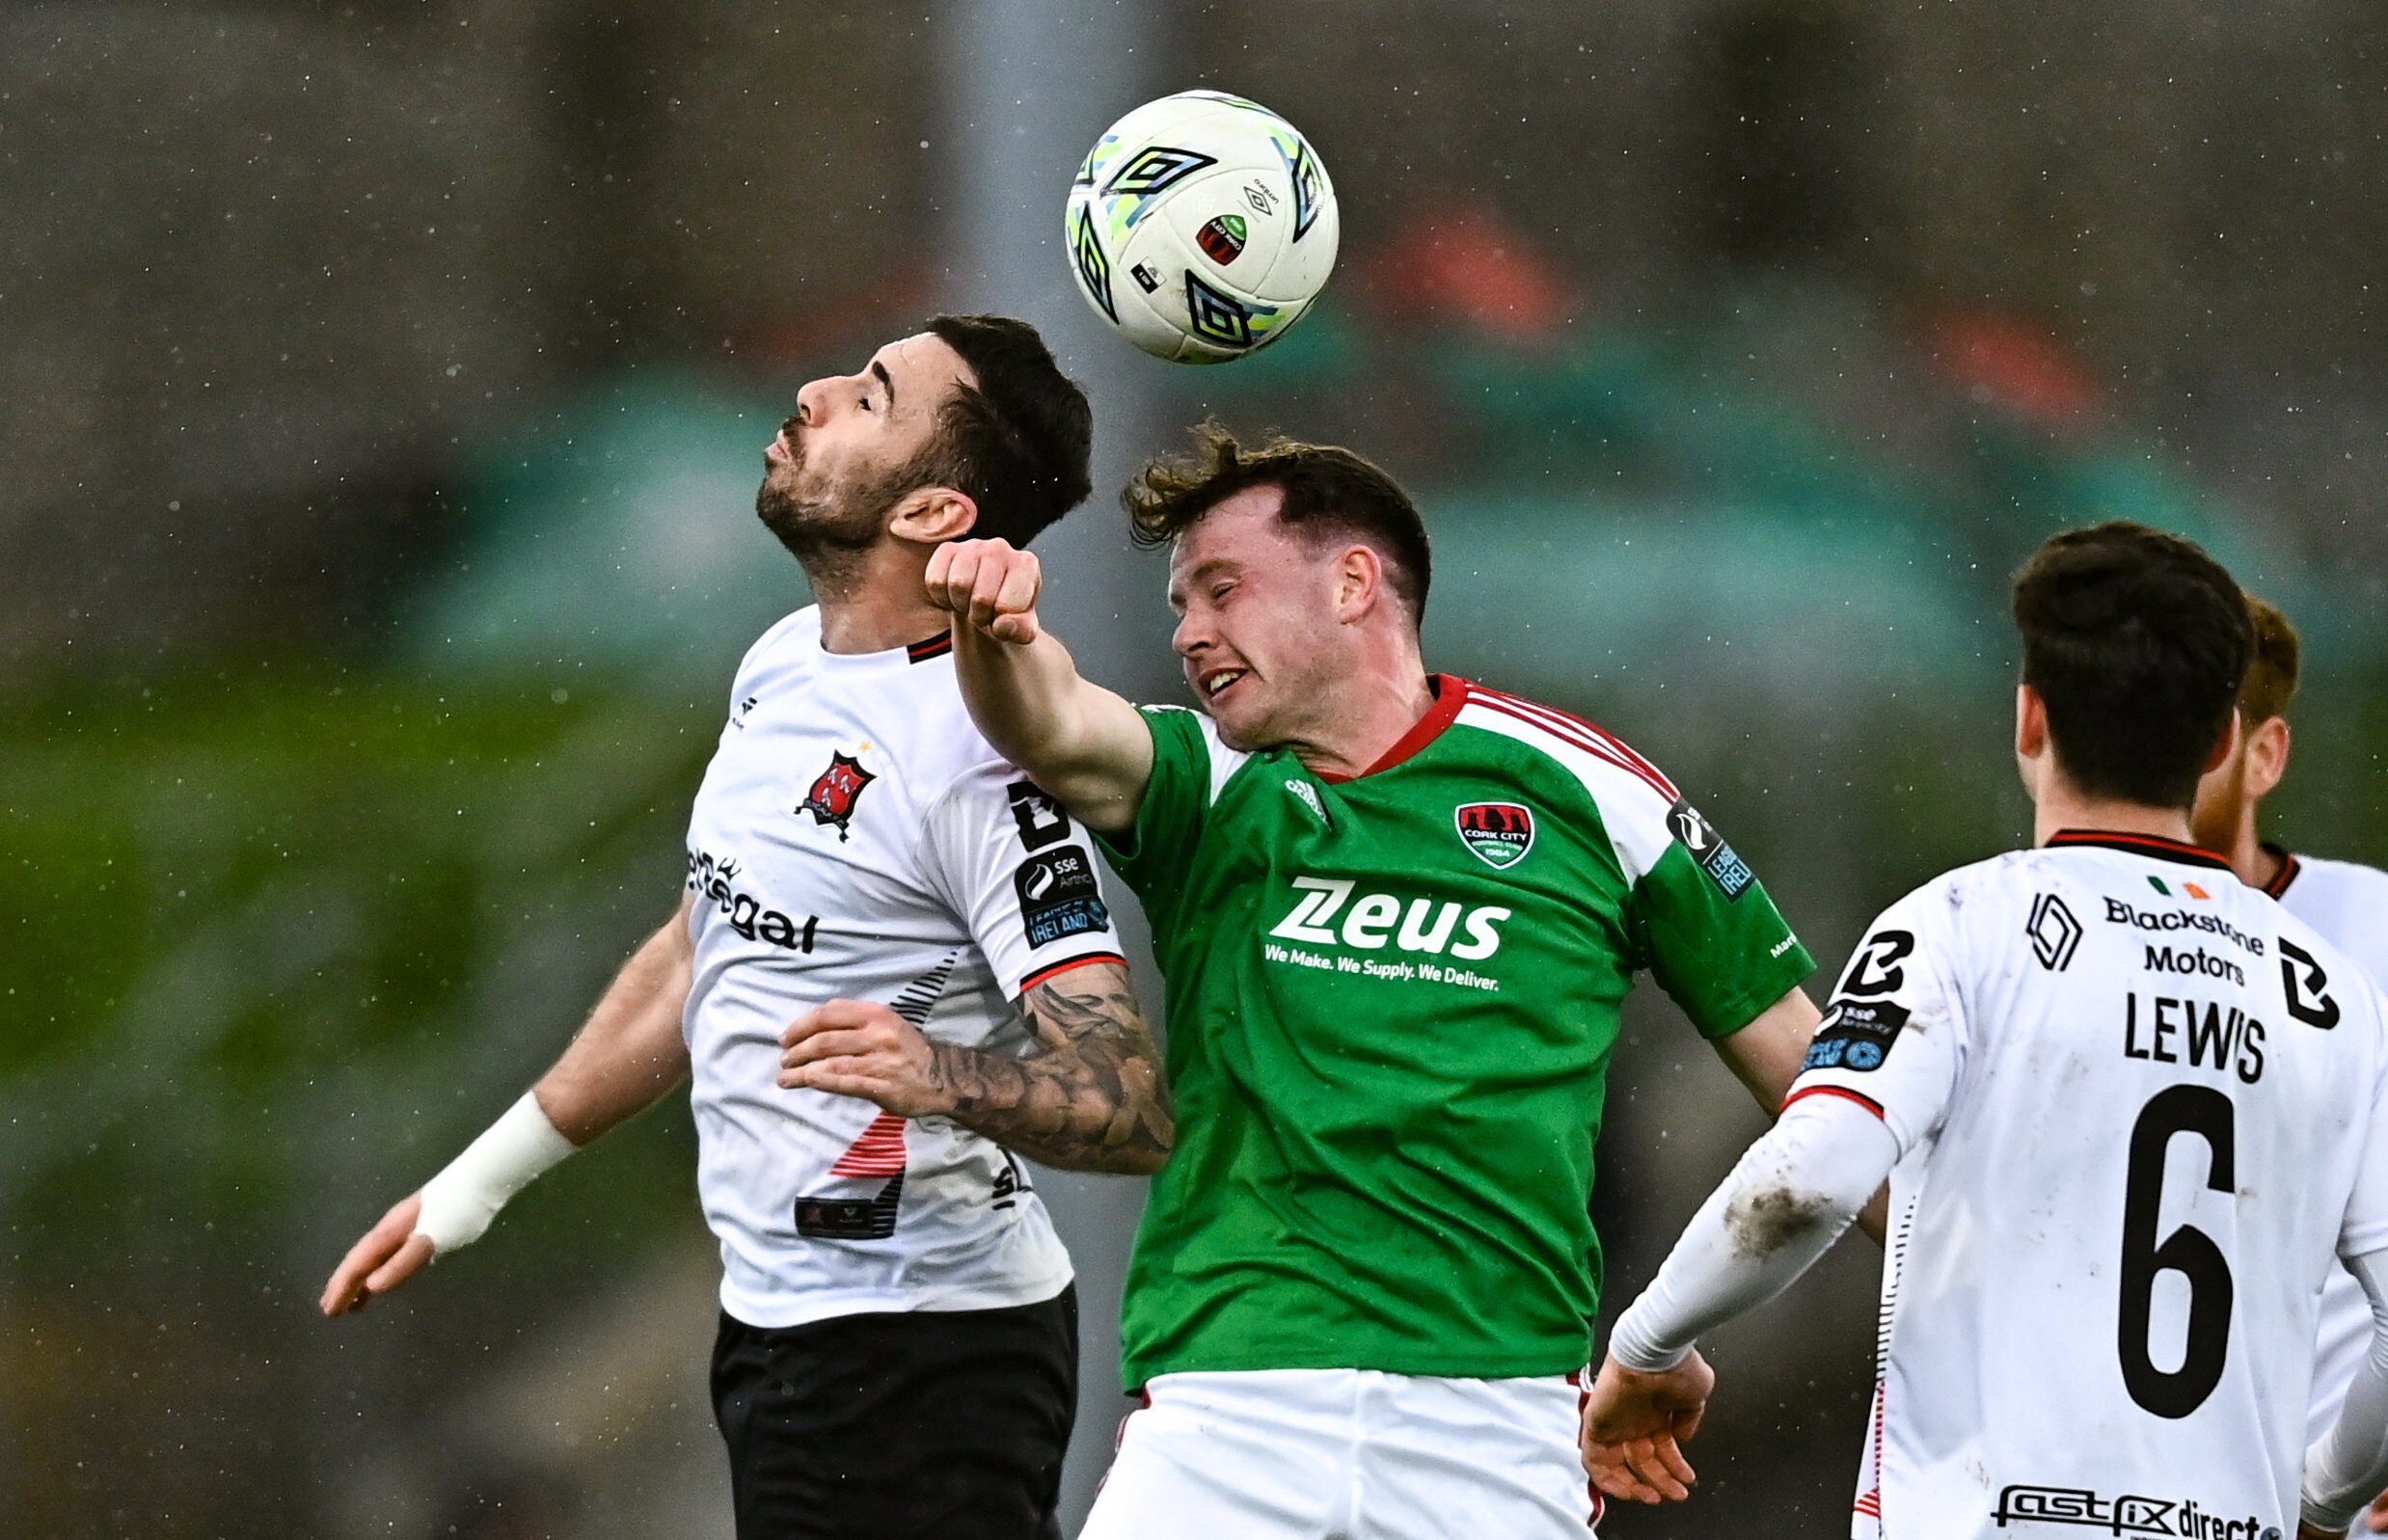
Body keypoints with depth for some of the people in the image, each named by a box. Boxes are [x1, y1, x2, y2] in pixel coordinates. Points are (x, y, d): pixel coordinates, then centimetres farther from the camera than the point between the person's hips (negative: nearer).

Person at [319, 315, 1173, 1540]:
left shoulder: (974, 753, -19)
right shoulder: (785, 665, 8)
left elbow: (1132, 1108, -22)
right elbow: (701, 956, 23)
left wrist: (944, 1079, -40)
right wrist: (477, 1183, 26)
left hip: (919, 1356, -9)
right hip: (776, 1321, 9)